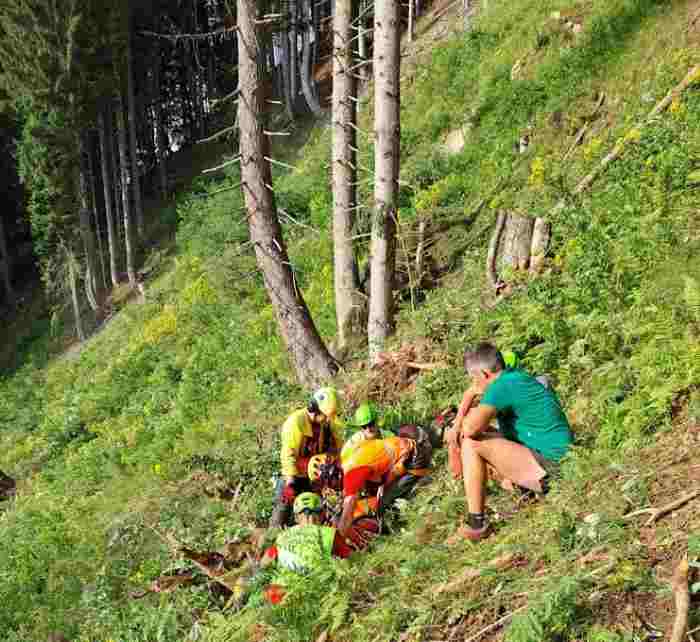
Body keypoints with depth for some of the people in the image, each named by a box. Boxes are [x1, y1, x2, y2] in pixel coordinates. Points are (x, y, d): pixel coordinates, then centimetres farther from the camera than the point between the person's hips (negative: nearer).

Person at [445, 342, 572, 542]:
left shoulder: (503, 387, -20)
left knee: (471, 444, -16)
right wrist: (456, 426, 12)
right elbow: (471, 393, 22)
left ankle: (476, 524, -13)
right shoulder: (512, 375, 8)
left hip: (549, 469, -10)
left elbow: (470, 428, -28)